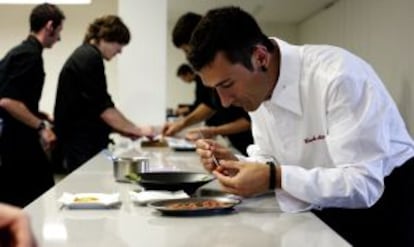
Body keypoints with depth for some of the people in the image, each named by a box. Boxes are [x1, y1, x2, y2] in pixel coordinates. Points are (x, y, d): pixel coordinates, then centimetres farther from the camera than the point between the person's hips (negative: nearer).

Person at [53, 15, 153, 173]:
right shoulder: (90, 58, -13)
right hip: (82, 144, -11)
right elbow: (102, 108, -18)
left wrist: (130, 130, 14)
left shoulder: (84, 56, 18)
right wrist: (136, 130, -11)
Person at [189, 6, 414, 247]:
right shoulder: (255, 86, -6)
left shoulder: (339, 76, -28)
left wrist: (277, 178, -36)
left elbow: (363, 184, -30)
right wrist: (237, 164, -14)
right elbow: (270, 161, 5)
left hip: (380, 200, -6)